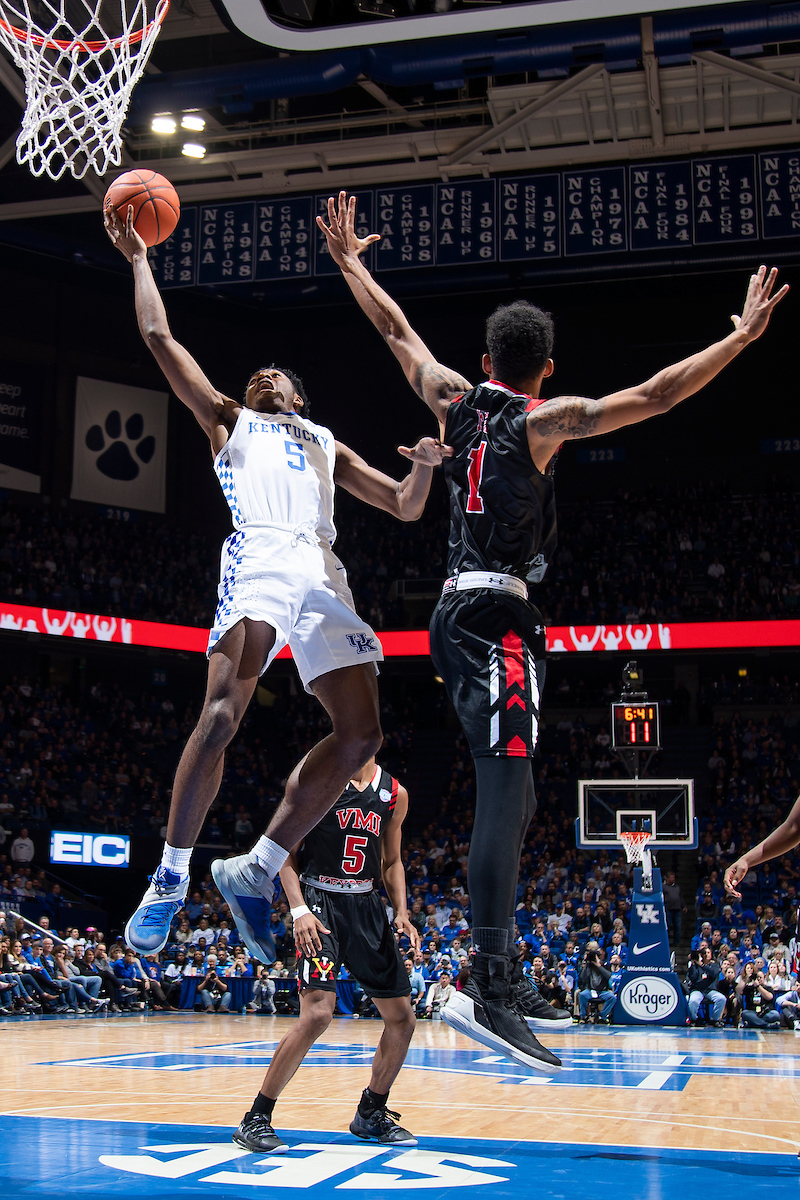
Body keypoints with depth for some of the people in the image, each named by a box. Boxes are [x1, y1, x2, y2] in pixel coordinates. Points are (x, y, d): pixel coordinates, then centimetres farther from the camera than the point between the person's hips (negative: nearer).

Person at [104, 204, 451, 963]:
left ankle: (254, 870, -2)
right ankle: (171, 878, -17)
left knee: (361, 734, -9)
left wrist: (424, 465, 9)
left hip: (322, 572, 5)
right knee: (222, 714, -26)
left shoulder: (326, 445, 37)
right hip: (259, 557, -5)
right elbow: (159, 337, 23)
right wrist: (139, 258, 28)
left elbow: (405, 508, 29)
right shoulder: (228, 419, 29)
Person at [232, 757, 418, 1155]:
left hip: (365, 905, 6)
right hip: (319, 902, -6)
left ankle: (371, 1114, 27)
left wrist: (401, 912, 2)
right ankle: (256, 1120, -10)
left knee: (402, 1018, 7)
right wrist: (299, 910, -17)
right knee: (317, 1012, -22)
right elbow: (286, 852, -6)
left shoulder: (395, 794, 7)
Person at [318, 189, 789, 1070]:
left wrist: (347, 260, 38)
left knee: (508, 795, 16)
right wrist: (742, 338, -7)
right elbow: (650, 398, -12)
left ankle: (492, 967, 18)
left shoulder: (455, 403, 12)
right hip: (498, 617, -8)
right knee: (503, 795, -17)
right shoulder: (542, 420, -4)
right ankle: (488, 990, -26)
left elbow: (395, 330, 24)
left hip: (457, 614, 8)